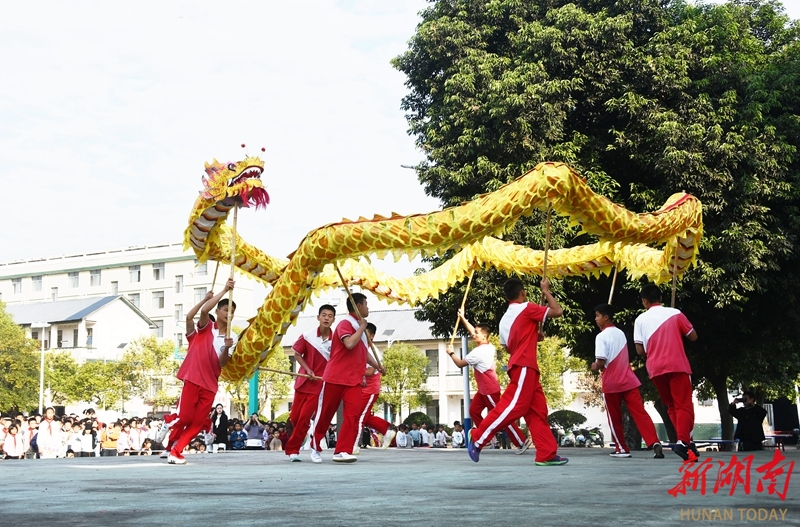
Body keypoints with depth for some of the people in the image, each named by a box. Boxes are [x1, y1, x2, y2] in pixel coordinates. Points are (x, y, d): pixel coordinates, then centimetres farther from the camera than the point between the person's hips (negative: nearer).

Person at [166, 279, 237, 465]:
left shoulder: (232, 338, 8)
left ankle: (176, 451, 9)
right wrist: (224, 290, -21)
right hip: (193, 378, -4)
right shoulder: (206, 328, 1)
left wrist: (227, 348, -23)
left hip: (211, 384, 4)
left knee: (198, 422, 0)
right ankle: (167, 444, 15)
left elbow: (222, 363, -3)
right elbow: (204, 310, -22)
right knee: (184, 416, -9)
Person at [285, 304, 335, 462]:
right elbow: (297, 354, 2)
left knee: (304, 417, -8)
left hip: (320, 383, -2)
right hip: (304, 381, 2)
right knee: (294, 417, 8)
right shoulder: (307, 337, -10)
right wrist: (308, 370, -9)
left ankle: (292, 449, 5)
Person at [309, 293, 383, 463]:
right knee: (324, 414, 5)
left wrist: (377, 366, 27)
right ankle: (315, 447, 23)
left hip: (354, 380, 7)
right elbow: (349, 344, -29)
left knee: (352, 415, -10)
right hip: (335, 378, -7)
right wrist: (362, 328, -16)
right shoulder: (345, 324, -10)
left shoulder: (360, 328, 17)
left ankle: (342, 451, -11)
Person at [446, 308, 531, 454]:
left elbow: (460, 364, -13)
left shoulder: (478, 352, -22)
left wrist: (451, 353, 3)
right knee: (474, 410, 13)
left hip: (490, 390, -10)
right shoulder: (488, 346, 5)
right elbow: (473, 331, 19)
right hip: (484, 389, 10)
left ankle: (522, 441, -6)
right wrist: (463, 318, 19)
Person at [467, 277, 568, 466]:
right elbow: (557, 311, -7)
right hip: (524, 366, -9)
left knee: (537, 410, 5)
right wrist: (546, 291, 6)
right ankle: (477, 437, -10)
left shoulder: (505, 318, 19)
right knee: (513, 406, -12)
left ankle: (547, 454, 0)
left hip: (524, 367, 9)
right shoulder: (526, 308, -5)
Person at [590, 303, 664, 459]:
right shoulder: (621, 333, 13)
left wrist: (595, 367, 2)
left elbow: (602, 361, -19)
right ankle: (655, 443, -18)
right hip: (628, 380, 6)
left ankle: (622, 449, 16)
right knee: (640, 413, -4)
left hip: (611, 383, -5)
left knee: (615, 419, 10)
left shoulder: (601, 336, -11)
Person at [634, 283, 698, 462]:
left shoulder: (640, 319, 5)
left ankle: (685, 440, 13)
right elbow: (693, 336, 10)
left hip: (655, 368, 2)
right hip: (677, 365, -2)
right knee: (683, 405, -3)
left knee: (671, 406, 17)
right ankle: (683, 442, -22)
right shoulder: (675, 313, 3)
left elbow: (640, 350, 2)